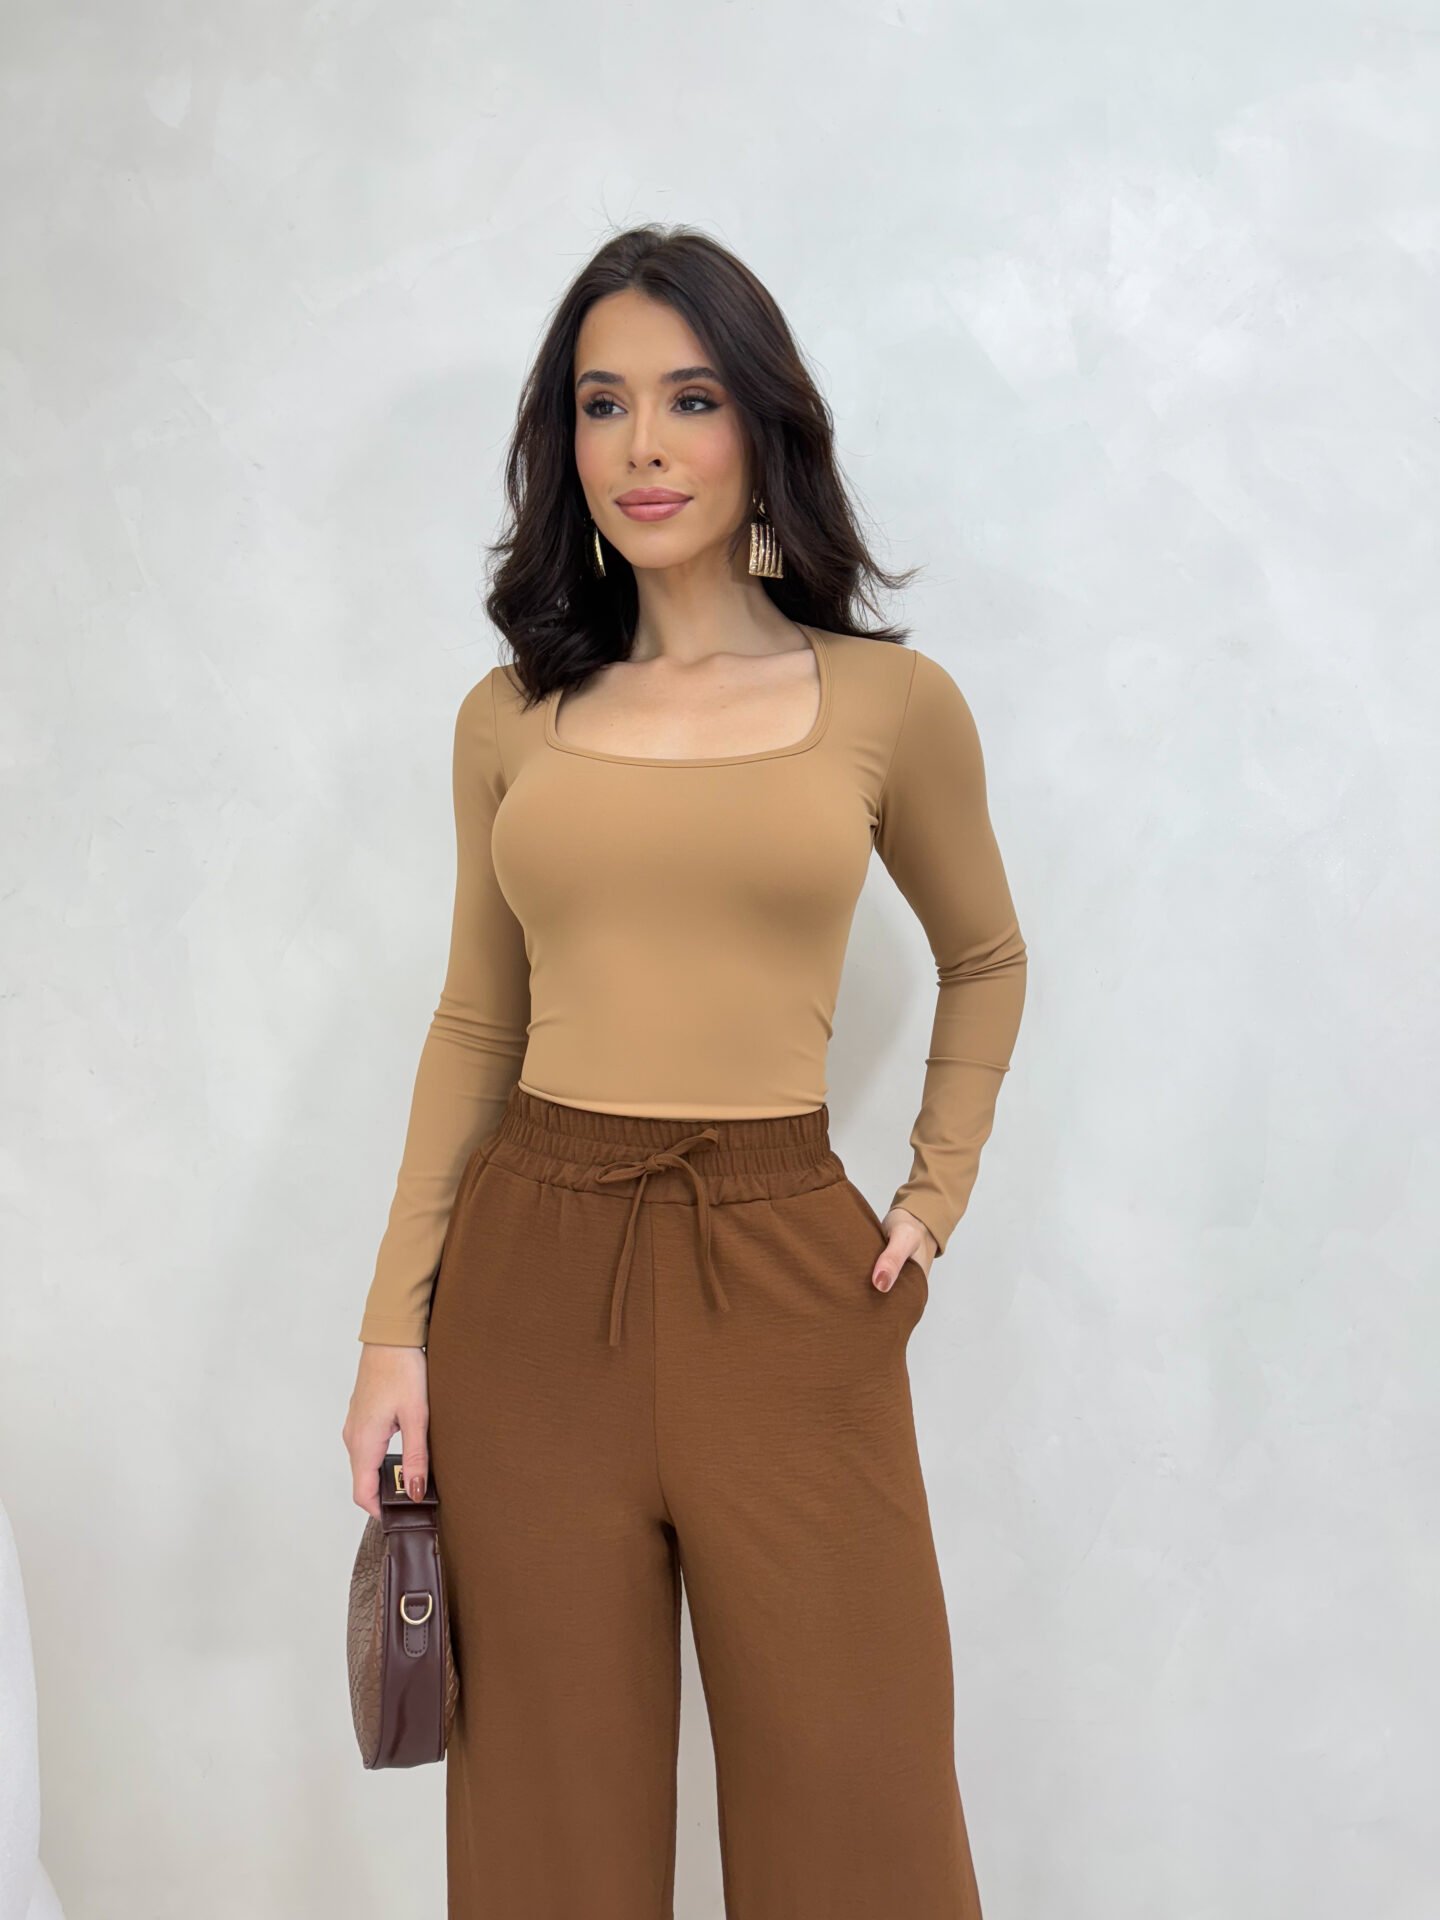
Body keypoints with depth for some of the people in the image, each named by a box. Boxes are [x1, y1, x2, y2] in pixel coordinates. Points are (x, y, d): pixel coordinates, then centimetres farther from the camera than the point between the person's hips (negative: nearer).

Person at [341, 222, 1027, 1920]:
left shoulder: (887, 701, 1)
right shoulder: (513, 715, 6)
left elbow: (983, 962, 17)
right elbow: (475, 1024, 11)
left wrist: (936, 1193, 8)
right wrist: (393, 1326, 6)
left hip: (782, 1280, -1)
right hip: (531, 1273, 2)